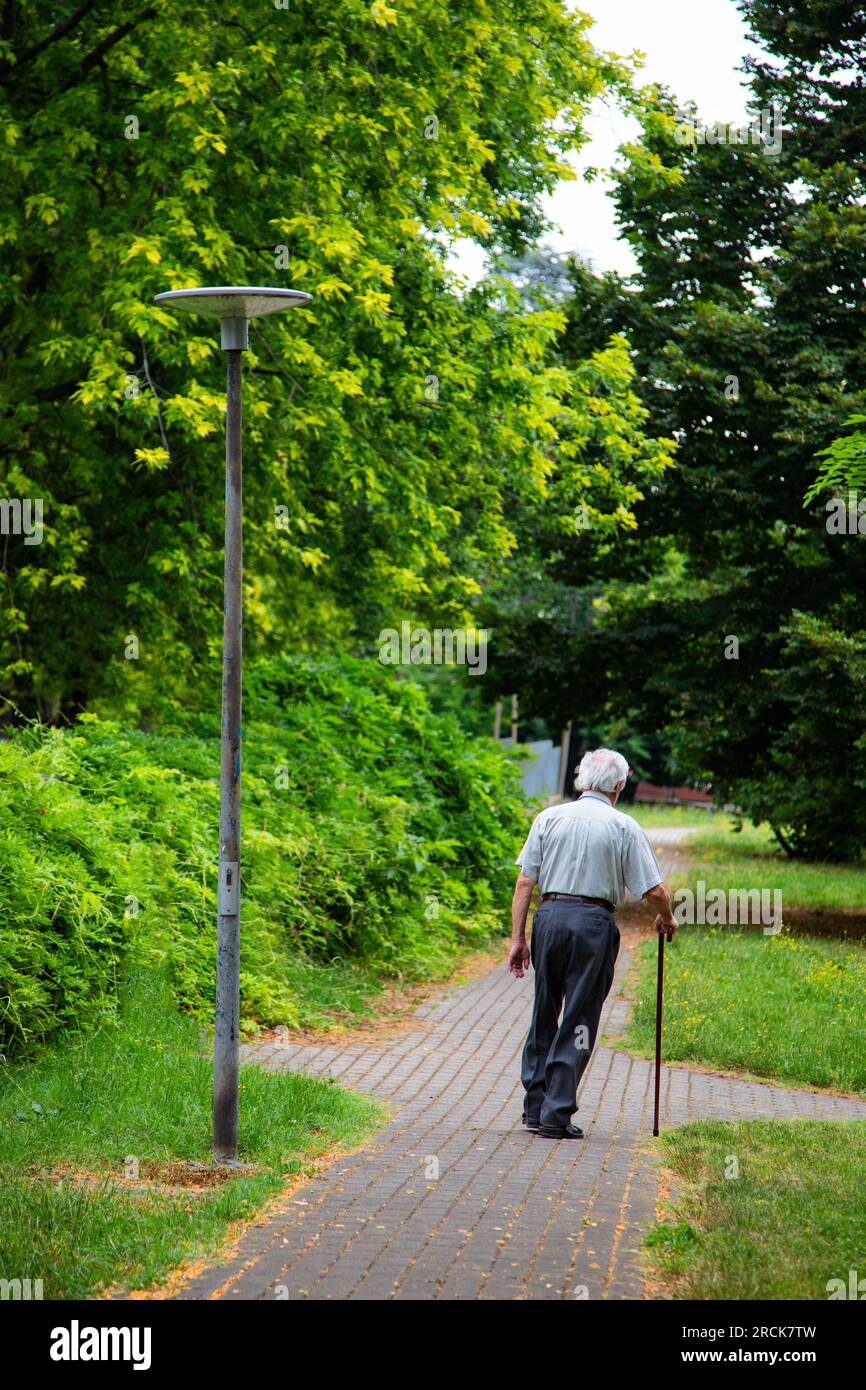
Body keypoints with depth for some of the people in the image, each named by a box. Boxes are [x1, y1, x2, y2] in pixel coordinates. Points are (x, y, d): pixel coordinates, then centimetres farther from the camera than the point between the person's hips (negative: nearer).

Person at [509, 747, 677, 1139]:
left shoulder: (549, 818, 6)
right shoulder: (624, 828, -1)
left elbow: (525, 881, 3)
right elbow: (653, 891, -2)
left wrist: (518, 938, 7)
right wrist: (666, 918, 19)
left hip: (550, 916, 3)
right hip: (594, 922, -3)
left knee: (543, 1014, 15)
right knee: (578, 1021, 3)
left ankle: (535, 1106, 19)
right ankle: (557, 1115, 1)